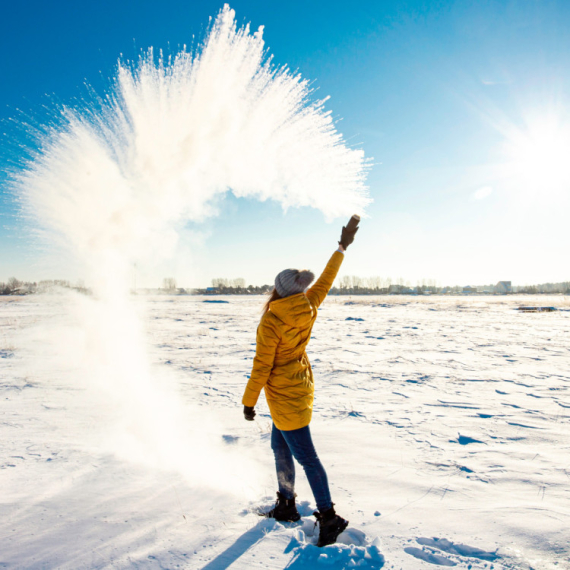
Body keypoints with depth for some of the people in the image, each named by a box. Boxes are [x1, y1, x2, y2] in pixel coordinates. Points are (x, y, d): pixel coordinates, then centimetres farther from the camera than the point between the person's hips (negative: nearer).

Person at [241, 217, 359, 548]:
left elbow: (262, 367, -18)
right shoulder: (308, 308, -7)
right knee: (280, 447, 21)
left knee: (305, 455, 2)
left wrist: (249, 402, -5)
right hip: (300, 386, 8)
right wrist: (343, 247, 17)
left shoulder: (271, 322, -24)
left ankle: (329, 516, 14)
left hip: (285, 396, -8)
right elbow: (326, 279, 6)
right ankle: (286, 506, 36)